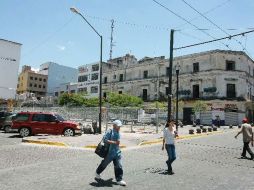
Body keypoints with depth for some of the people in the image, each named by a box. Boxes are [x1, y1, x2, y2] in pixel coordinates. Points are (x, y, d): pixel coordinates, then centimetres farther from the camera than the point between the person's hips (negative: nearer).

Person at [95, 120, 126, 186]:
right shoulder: (109, 132, -16)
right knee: (104, 163, 15)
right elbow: (105, 140, -24)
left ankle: (119, 180, 9)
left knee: (119, 166, 0)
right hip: (109, 152, -6)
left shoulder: (118, 133, 8)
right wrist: (114, 142, -25)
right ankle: (97, 173, 41)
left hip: (117, 152, 6)